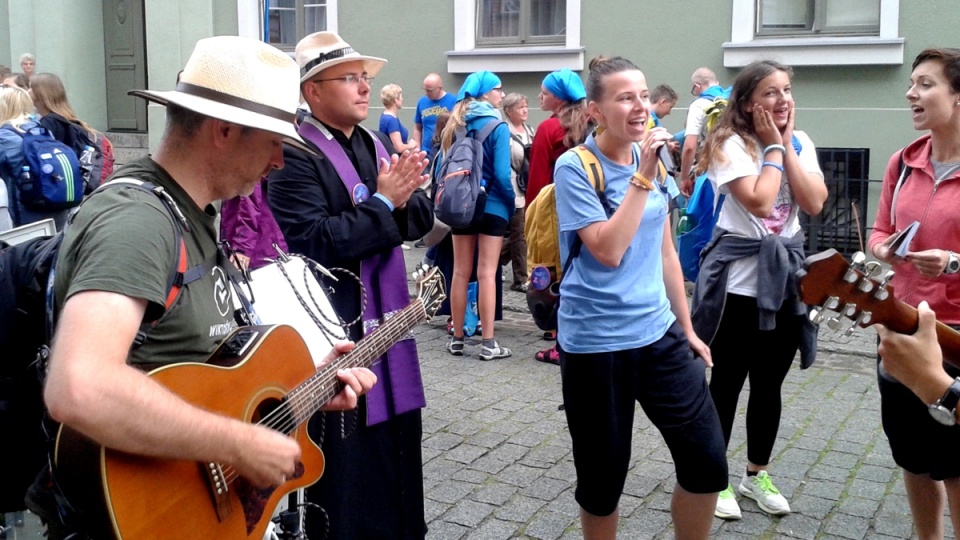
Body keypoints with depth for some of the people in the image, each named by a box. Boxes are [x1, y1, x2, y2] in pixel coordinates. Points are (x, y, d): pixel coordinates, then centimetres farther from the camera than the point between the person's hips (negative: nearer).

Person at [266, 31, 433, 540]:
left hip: (389, 319, 8)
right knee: (345, 461, 4)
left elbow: (420, 220, 8)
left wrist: (404, 198, -13)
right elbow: (314, 241, -25)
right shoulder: (293, 157, -14)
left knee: (397, 449, 19)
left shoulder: (376, 145, 12)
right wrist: (383, 202, -20)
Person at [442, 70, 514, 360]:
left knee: (460, 272, 9)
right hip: (491, 206, -5)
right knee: (487, 273, -2)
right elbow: (502, 174, -15)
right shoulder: (497, 126, -10)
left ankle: (457, 338, 15)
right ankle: (488, 343, 2)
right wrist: (512, 203, -2)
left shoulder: (455, 125, 6)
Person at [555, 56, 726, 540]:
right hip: (595, 343, -5)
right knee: (603, 474, 7)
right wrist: (642, 177, -20)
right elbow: (608, 250, -22)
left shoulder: (653, 159, 7)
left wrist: (687, 327, 16)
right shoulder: (575, 167, -11)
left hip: (658, 333, 6)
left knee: (708, 463, 3)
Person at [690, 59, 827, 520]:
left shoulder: (800, 143, 7)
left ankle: (757, 474, 31)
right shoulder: (731, 144, -11)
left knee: (769, 384, 14)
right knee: (727, 382, 5)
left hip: (784, 276, 6)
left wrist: (785, 146, -7)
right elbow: (758, 202, -23)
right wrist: (772, 146, -13)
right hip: (739, 280, -5)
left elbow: (814, 203, -6)